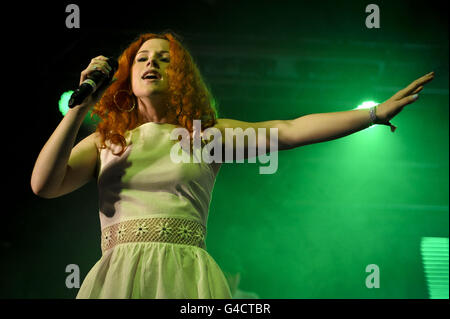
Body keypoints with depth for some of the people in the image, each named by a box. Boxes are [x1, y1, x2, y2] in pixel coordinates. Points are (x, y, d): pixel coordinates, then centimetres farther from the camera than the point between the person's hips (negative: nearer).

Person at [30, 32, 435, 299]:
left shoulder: (207, 134, 15)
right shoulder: (105, 141, 18)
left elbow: (288, 131, 8)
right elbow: (43, 184, 5)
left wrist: (376, 113, 3)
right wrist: (81, 105, 2)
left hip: (185, 276, -1)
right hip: (115, 277, 1)